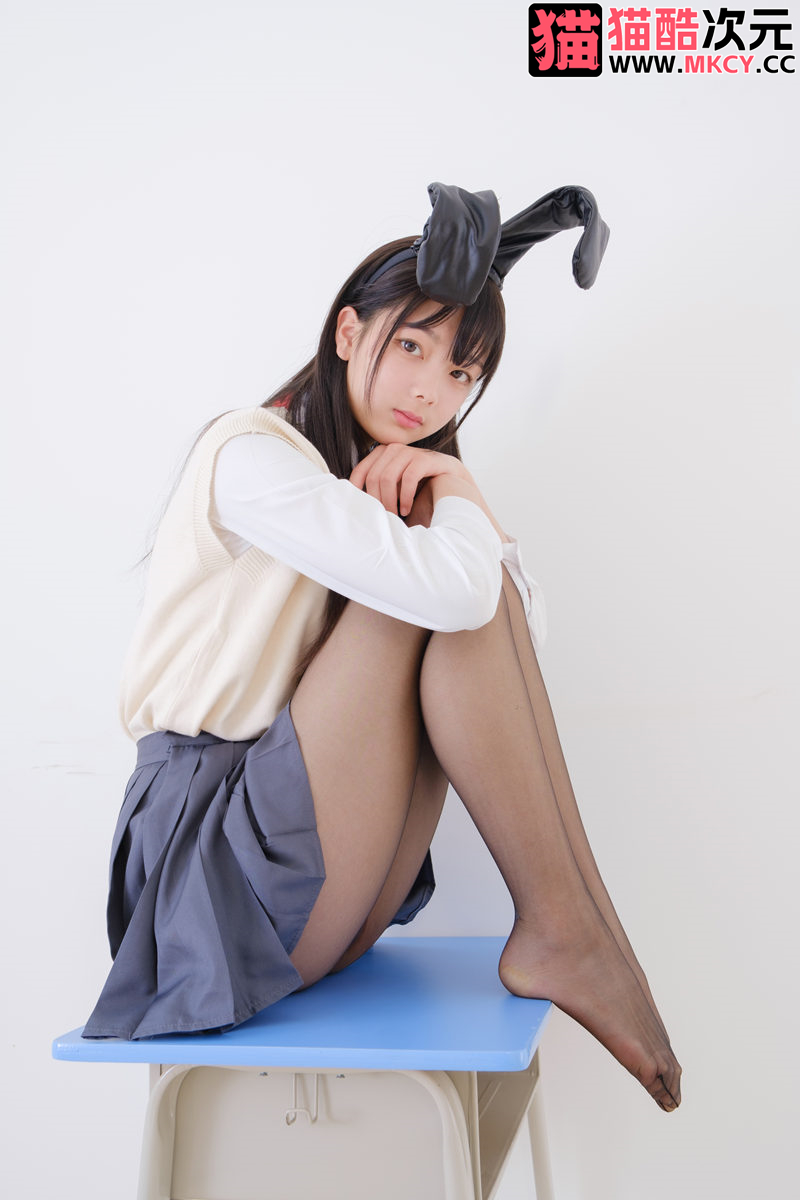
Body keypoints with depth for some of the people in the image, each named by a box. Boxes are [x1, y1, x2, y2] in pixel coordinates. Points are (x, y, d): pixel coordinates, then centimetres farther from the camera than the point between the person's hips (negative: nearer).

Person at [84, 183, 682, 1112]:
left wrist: (450, 485, -5)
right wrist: (455, 495, -4)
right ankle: (563, 931, -15)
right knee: (445, 587, -20)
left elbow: (517, 630, 7)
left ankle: (554, 931, -15)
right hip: (222, 872, -7)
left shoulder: (388, 479, 19)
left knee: (465, 591, -12)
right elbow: (451, 590, -26)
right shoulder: (253, 453, -9)